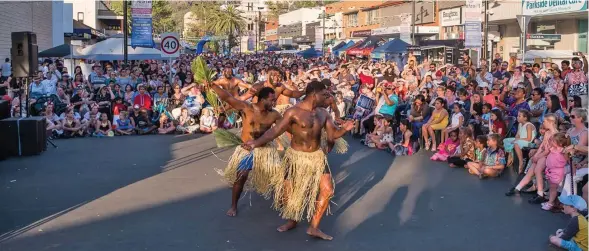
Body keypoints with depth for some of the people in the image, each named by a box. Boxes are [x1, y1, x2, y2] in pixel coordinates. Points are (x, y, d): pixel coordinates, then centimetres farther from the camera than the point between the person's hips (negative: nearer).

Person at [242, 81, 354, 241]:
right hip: (296, 156, -4)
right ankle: (292, 221, 33)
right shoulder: (293, 112, -16)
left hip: (317, 156, 4)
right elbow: (276, 130, -21)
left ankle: (314, 227, 10)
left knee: (328, 190, -2)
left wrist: (344, 129, -20)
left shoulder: (323, 113, 1)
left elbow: (332, 135, 2)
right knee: (289, 191, 4)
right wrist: (257, 142, -35)